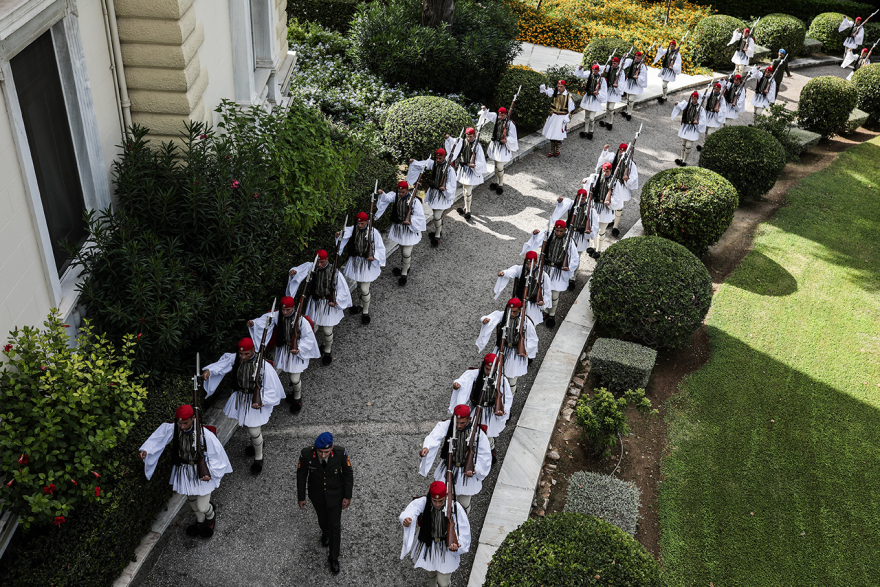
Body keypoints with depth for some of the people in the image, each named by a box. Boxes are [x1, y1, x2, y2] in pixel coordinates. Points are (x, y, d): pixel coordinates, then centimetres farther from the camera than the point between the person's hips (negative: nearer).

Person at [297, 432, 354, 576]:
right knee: (322, 517, 28)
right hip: (317, 494, 1)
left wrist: (348, 496, -8)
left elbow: (348, 473, -15)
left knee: (335, 526, 10)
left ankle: (334, 558, 35)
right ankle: (325, 532, 65)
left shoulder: (341, 453, -33)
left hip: (335, 494, -1)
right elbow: (301, 475, -14)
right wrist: (301, 497, -4)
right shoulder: (306, 454, -32)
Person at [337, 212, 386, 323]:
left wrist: (375, 257, -24)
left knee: (364, 289, -5)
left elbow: (380, 247, -9)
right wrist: (339, 235, -43)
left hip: (368, 263, -4)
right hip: (355, 262, 4)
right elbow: (346, 232, -21)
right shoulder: (354, 229, -4)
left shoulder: (373, 232, -14)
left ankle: (365, 312, 15)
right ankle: (360, 305, 45)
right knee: (359, 285, 21)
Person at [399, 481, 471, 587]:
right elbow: (411, 510, -40)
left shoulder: (455, 508, -24)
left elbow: (463, 531, -18)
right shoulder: (423, 503, -23)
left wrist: (457, 544, -37)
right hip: (427, 545, 2)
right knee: (431, 572, 28)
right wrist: (406, 519, -64)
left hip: (446, 549, -2)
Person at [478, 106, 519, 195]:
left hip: (503, 147, -6)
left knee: (500, 167, -3)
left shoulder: (510, 124, -17)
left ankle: (501, 184, 14)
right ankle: (496, 182, 33)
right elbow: (488, 115, 4)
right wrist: (484, 110, -16)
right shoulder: (496, 118, -2)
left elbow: (512, 137, -13)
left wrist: (506, 140, -31)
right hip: (495, 144, 6)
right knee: (496, 165, 17)